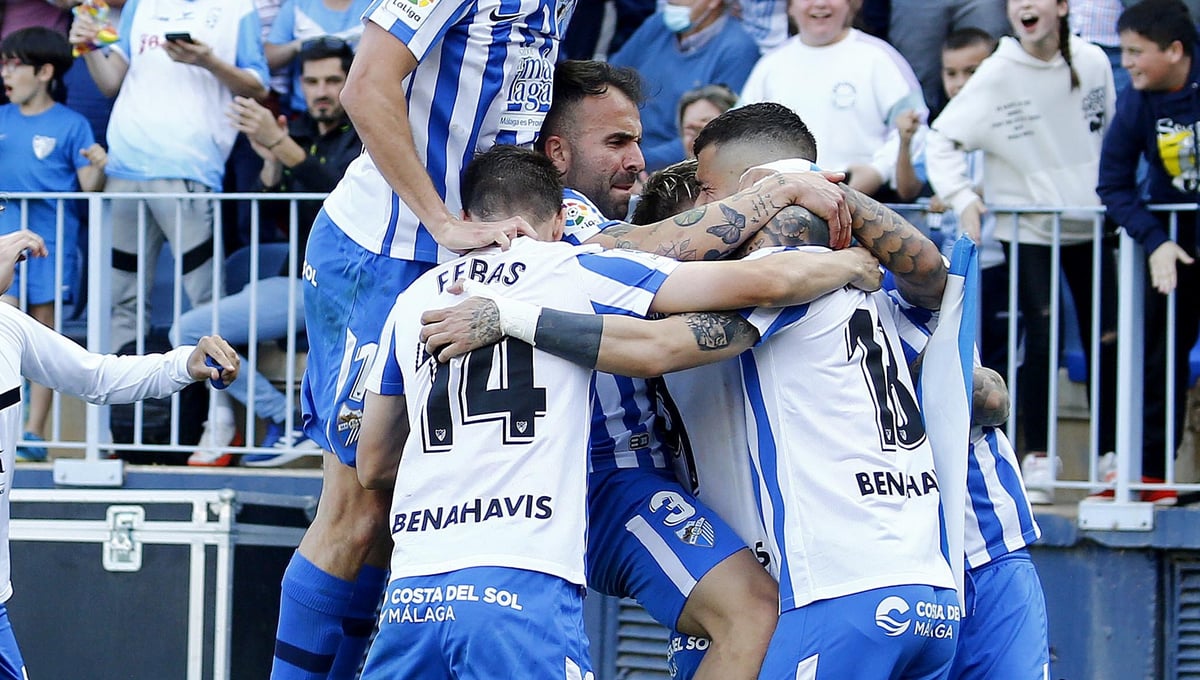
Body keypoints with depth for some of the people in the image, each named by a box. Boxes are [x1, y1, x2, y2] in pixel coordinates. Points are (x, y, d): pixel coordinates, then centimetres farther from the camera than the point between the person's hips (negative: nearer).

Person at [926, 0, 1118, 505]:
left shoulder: (1092, 63, -2)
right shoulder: (997, 75, -12)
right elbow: (942, 138, -12)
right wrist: (961, 197, -25)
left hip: (1090, 223, 3)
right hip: (1027, 229, -3)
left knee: (1108, 339, 3)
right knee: (1040, 339, -7)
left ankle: (1111, 454, 15)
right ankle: (1038, 458, 5)